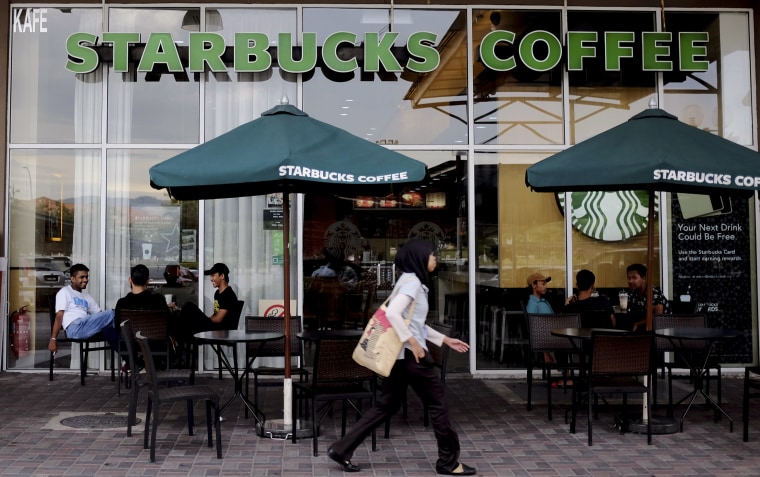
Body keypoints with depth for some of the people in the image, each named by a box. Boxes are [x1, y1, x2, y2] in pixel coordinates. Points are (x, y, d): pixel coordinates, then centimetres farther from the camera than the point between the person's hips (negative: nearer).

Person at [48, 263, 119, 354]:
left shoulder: (87, 296, 29)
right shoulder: (65, 292, 10)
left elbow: (99, 314, 24)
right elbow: (59, 316, -1)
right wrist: (53, 339, -11)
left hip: (86, 328, 6)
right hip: (74, 328, -6)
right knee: (111, 314, -21)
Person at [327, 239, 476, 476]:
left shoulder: (412, 281, 17)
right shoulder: (412, 282, -13)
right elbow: (392, 313, -28)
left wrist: (445, 340, 24)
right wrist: (413, 342, -23)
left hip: (400, 354, 10)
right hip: (410, 353, -10)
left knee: (386, 405, 11)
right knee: (438, 403, 3)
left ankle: (342, 449, 12)